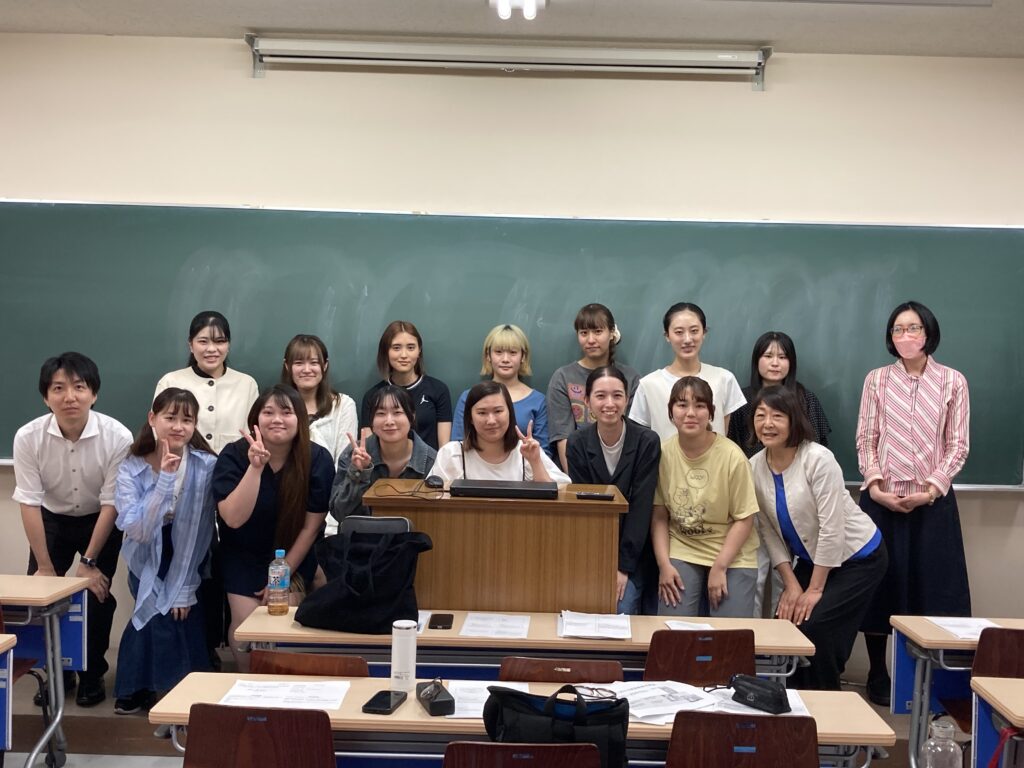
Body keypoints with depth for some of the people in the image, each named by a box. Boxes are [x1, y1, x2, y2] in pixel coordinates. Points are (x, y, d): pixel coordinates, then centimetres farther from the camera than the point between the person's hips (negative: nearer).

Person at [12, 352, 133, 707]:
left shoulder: (117, 436, -30)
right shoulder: (28, 437, -26)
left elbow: (111, 503, -20)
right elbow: (29, 503, -18)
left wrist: (89, 563, -17)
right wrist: (45, 566, -16)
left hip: (101, 521, -2)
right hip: (52, 519, 2)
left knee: (95, 593, -11)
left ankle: (92, 675, 12)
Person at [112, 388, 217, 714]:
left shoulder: (206, 466, -17)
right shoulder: (131, 469, -14)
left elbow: (199, 531, -14)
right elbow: (137, 531, -26)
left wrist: (184, 588, -14)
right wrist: (164, 479, -32)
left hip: (191, 563, 0)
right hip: (148, 562, 0)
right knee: (160, 612, -19)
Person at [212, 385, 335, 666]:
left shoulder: (317, 460, -16)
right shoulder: (234, 456, -17)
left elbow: (310, 526, -11)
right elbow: (234, 518, -28)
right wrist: (255, 467, -38)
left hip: (295, 557, 0)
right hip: (243, 558, 0)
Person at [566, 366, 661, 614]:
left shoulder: (647, 442, -13)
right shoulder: (577, 444, -8)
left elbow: (641, 507, -14)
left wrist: (624, 566, -16)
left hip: (635, 552, -1)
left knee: (621, 610, -16)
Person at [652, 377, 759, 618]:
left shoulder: (732, 456, -16)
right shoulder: (663, 453, -8)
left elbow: (744, 519, -10)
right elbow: (659, 516, -1)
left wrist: (719, 568, -12)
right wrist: (664, 564, -8)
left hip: (731, 555, -1)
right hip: (681, 552, 2)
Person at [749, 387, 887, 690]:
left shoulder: (818, 459, -24)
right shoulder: (754, 467, -7)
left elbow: (832, 528, -23)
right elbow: (768, 531, -2)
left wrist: (814, 590, -19)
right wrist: (791, 584, -8)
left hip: (858, 557, -6)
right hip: (811, 559, 6)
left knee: (812, 627, -16)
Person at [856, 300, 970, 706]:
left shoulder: (952, 382, 2)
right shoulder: (877, 380, 5)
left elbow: (958, 445, 1)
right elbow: (866, 439, 3)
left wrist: (932, 488, -11)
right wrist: (875, 485, -10)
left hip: (932, 500, 0)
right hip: (882, 498, 1)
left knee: (930, 584, 1)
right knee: (878, 583, 4)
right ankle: (878, 674, 16)